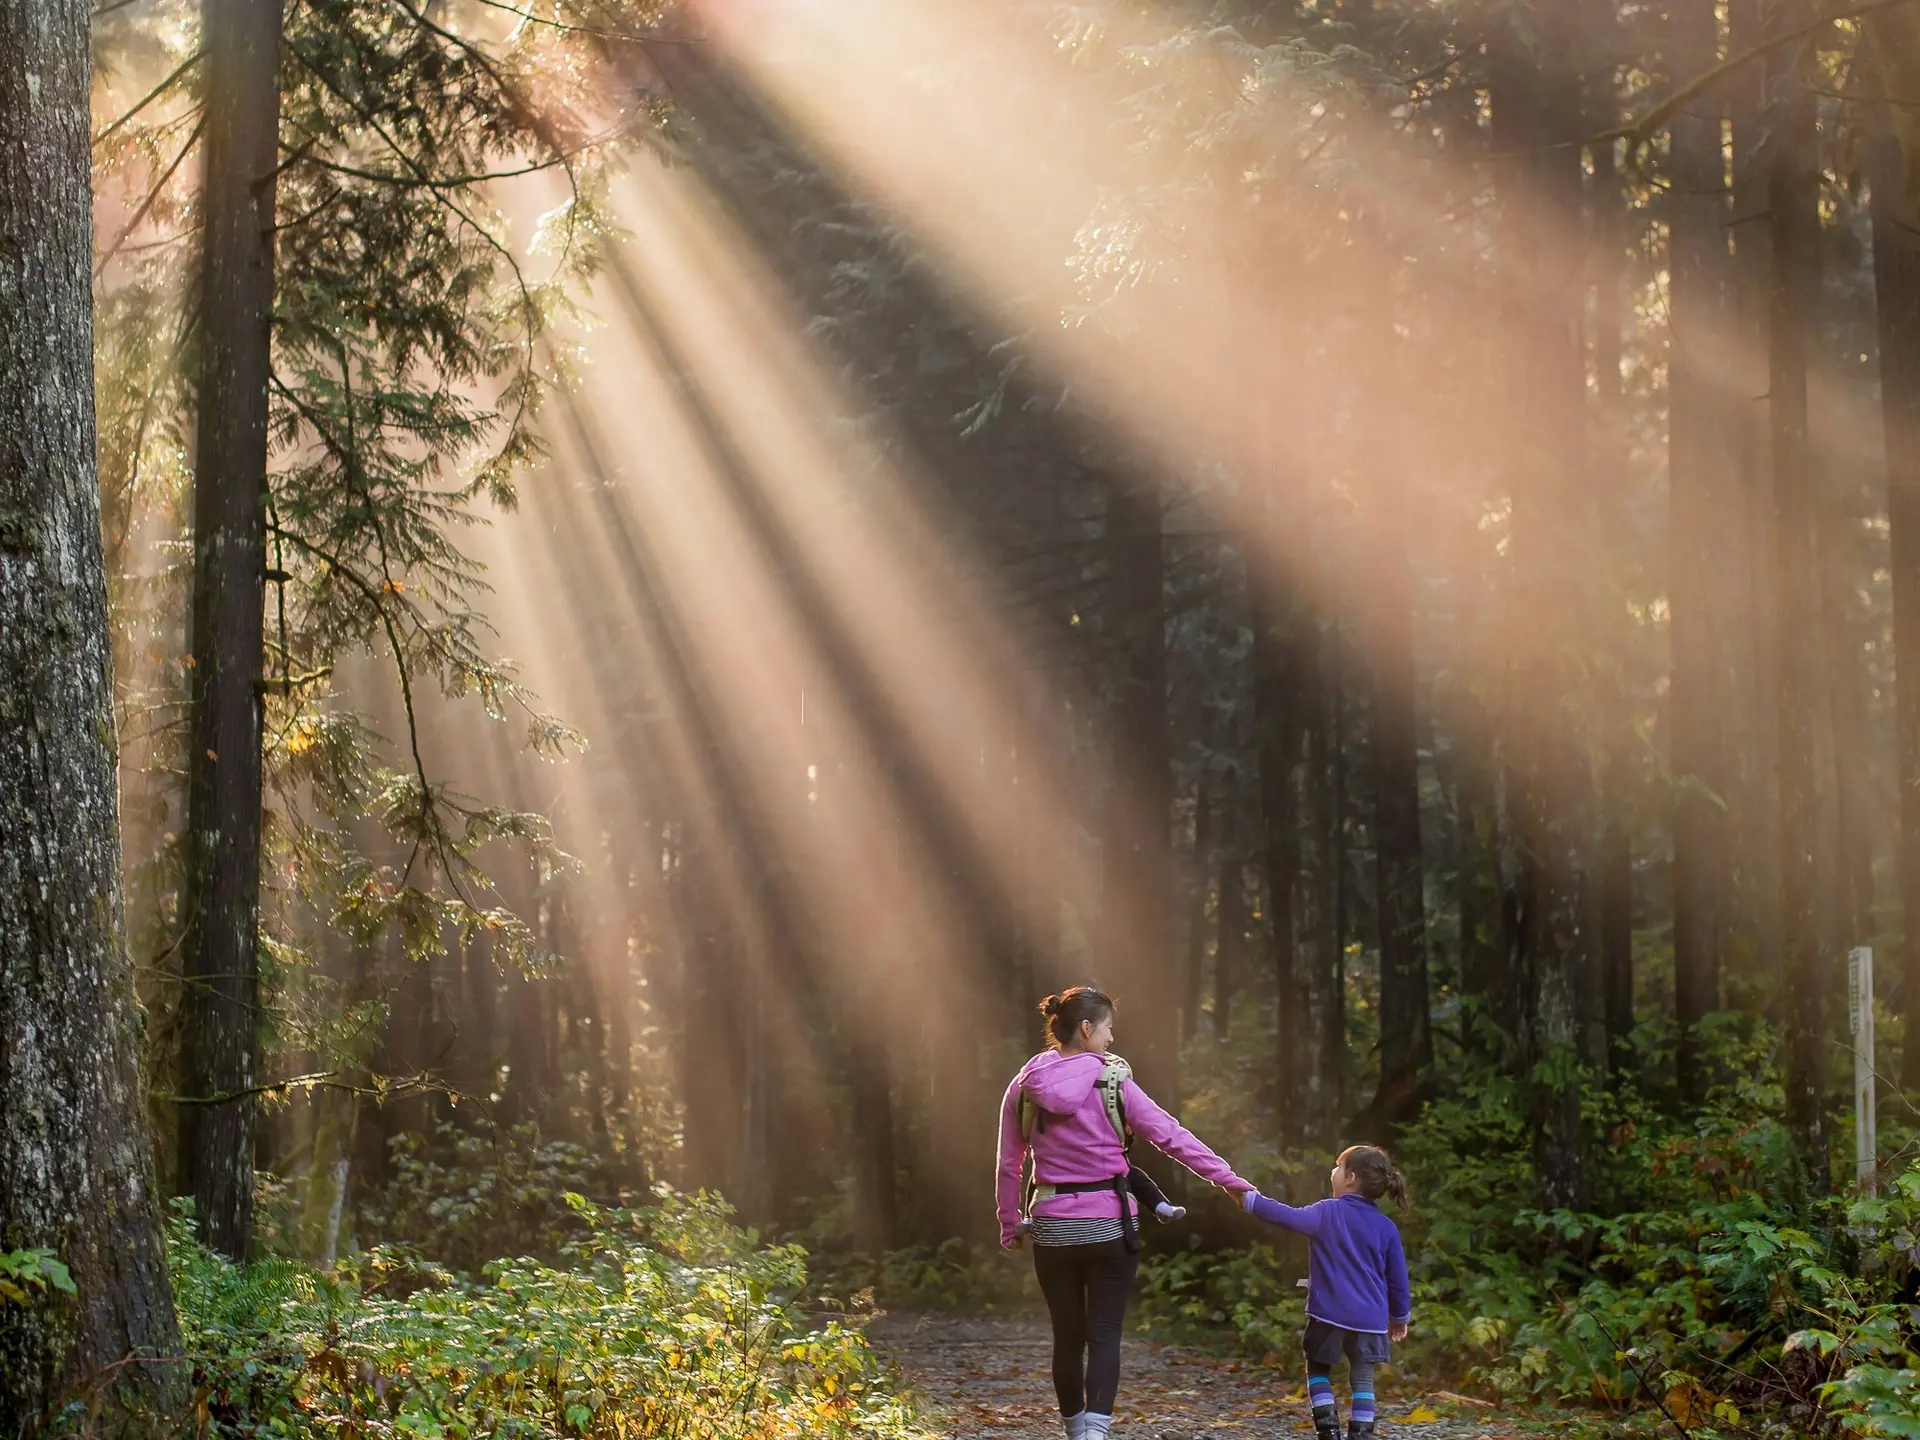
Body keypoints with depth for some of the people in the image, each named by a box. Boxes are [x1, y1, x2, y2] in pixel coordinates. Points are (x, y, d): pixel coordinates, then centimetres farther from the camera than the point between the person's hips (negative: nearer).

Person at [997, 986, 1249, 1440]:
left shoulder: (1024, 1087, 1)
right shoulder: (1112, 1082, -8)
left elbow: (1008, 1166, 5)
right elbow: (1170, 1136, -7)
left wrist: (1010, 1227, 15)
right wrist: (1228, 1178, -3)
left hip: (1053, 1228, 3)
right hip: (1109, 1226, -3)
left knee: (1067, 1337, 14)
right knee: (1104, 1335, 0)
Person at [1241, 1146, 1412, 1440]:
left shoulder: (1326, 1213, -7)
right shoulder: (1386, 1227, 3)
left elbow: (1285, 1216, -13)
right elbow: (1398, 1278, 7)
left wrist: (1250, 1199, -2)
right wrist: (1400, 1316, 20)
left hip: (1329, 1313, -2)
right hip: (1370, 1318, 2)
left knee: (1318, 1370, 15)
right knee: (1362, 1379, 9)